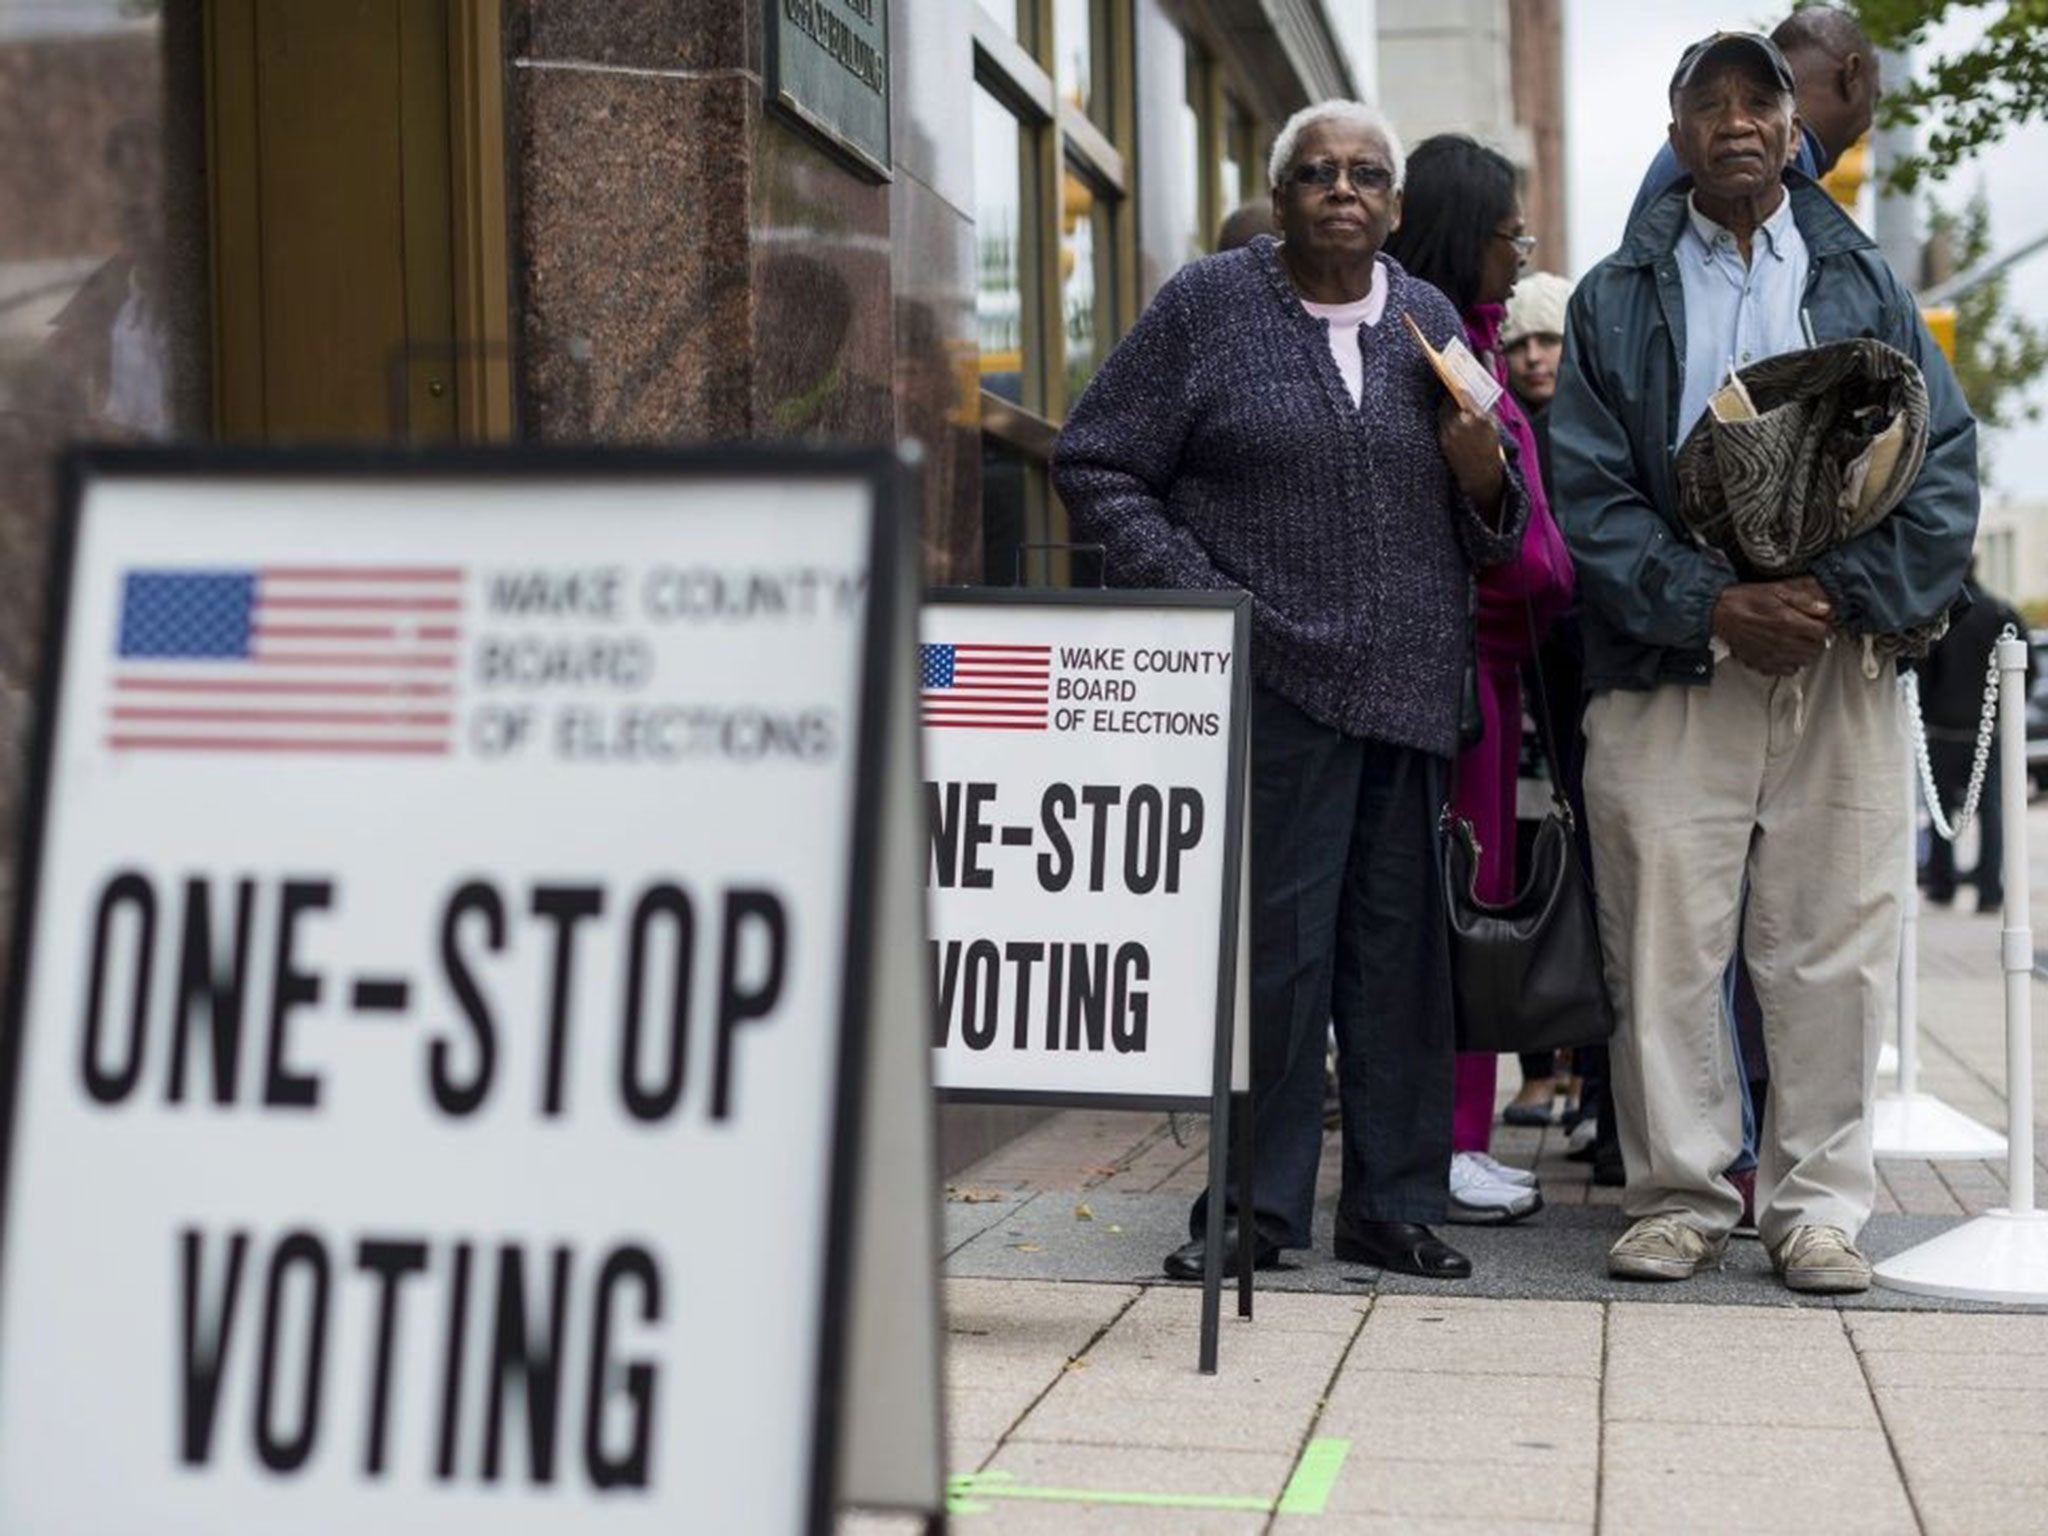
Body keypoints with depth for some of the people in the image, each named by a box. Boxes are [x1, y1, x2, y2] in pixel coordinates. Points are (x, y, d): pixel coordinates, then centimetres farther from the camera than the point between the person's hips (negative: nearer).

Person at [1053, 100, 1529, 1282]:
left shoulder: (1430, 320, 14)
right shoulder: (1208, 306, 1)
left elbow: (1490, 535, 19)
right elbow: (1096, 466, 0)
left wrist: (1484, 472, -5)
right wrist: (1195, 593, -10)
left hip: (1409, 687, 4)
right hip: (1275, 673, -4)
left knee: (1400, 941, 6)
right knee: (1277, 939, -3)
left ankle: (1394, 1203, 15)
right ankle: (1257, 1206, 8)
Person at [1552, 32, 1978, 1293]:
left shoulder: (1866, 283, 13)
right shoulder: (1617, 300, 10)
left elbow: (1947, 471, 4)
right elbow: (1591, 494, 1)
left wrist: (1842, 597, -11)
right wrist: (1714, 607, -12)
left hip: (1843, 669, 1)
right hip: (1672, 668, 0)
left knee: (1833, 950, 1)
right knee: (1666, 950, -1)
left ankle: (1820, 1204, 11)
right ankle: (1682, 1198, 11)